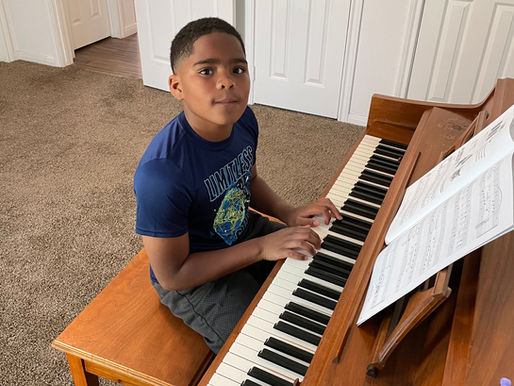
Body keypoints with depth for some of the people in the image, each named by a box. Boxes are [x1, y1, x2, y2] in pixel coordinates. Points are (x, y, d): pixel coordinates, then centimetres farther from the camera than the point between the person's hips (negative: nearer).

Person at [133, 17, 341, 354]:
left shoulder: (244, 120, -12)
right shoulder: (161, 174, -35)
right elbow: (172, 275, -26)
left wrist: (287, 213, -10)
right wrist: (261, 248, -28)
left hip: (244, 231, 7)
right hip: (193, 278, -7)